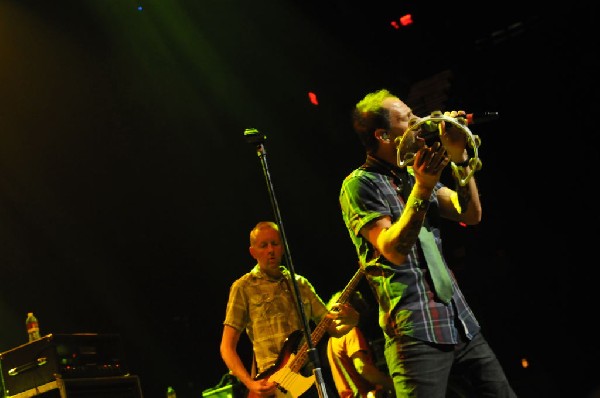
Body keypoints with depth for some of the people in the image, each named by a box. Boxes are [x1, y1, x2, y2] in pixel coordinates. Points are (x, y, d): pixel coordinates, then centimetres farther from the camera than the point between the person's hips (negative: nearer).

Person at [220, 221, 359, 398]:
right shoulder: (244, 288, 3)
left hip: (311, 376, 4)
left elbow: (332, 328, 19)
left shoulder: (300, 283, 16)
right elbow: (227, 347, 0)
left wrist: (350, 321, -4)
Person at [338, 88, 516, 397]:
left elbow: (471, 215, 8)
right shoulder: (359, 184, -5)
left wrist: (460, 160, -4)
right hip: (416, 331, -7)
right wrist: (422, 189, -24)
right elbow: (395, 251, -16)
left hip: (461, 323, 7)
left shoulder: (416, 174, 16)